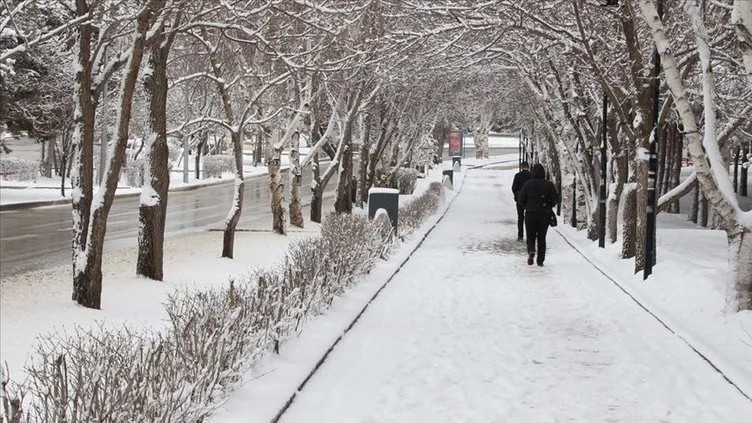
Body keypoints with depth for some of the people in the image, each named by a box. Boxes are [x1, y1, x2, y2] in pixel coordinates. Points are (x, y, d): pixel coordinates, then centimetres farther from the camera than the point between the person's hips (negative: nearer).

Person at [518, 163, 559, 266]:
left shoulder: (528, 184, -7)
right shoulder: (549, 185, -3)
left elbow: (520, 199, -7)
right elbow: (555, 199, -5)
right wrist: (548, 206, 13)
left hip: (530, 213, -1)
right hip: (545, 215, 1)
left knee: (530, 236, 9)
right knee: (542, 237, 11)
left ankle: (531, 251, -20)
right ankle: (540, 260, 7)